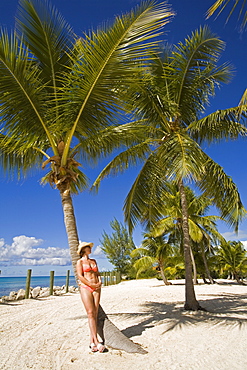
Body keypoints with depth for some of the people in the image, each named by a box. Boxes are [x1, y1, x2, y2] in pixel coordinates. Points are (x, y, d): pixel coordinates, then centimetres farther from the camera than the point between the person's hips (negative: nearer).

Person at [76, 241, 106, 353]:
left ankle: (92, 341, 5)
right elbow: (80, 276, -7)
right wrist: (91, 284, -11)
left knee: (95, 314, 0)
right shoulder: (80, 262, 2)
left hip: (96, 289, 5)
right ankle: (96, 341, -8)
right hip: (85, 288, -5)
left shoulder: (93, 261, 18)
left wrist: (100, 281, -2)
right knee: (90, 313, -8)